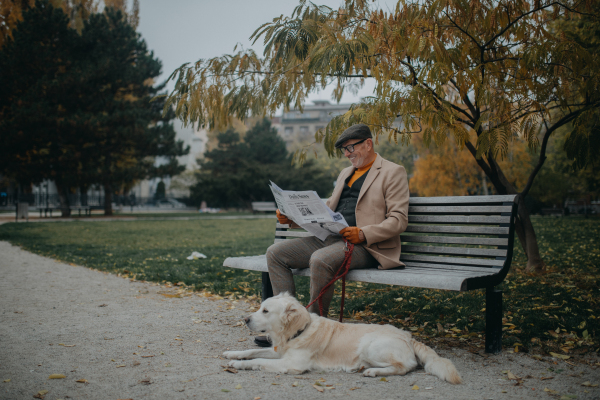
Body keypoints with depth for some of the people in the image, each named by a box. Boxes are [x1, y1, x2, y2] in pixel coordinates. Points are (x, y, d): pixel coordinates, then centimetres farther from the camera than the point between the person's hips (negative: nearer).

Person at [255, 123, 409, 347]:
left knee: (320, 260, -36)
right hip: (329, 239, 8)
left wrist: (363, 234, -24)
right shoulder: (345, 173, 26)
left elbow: (399, 220, -9)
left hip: (364, 246, -8)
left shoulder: (393, 172, 1)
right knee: (275, 253, -7)